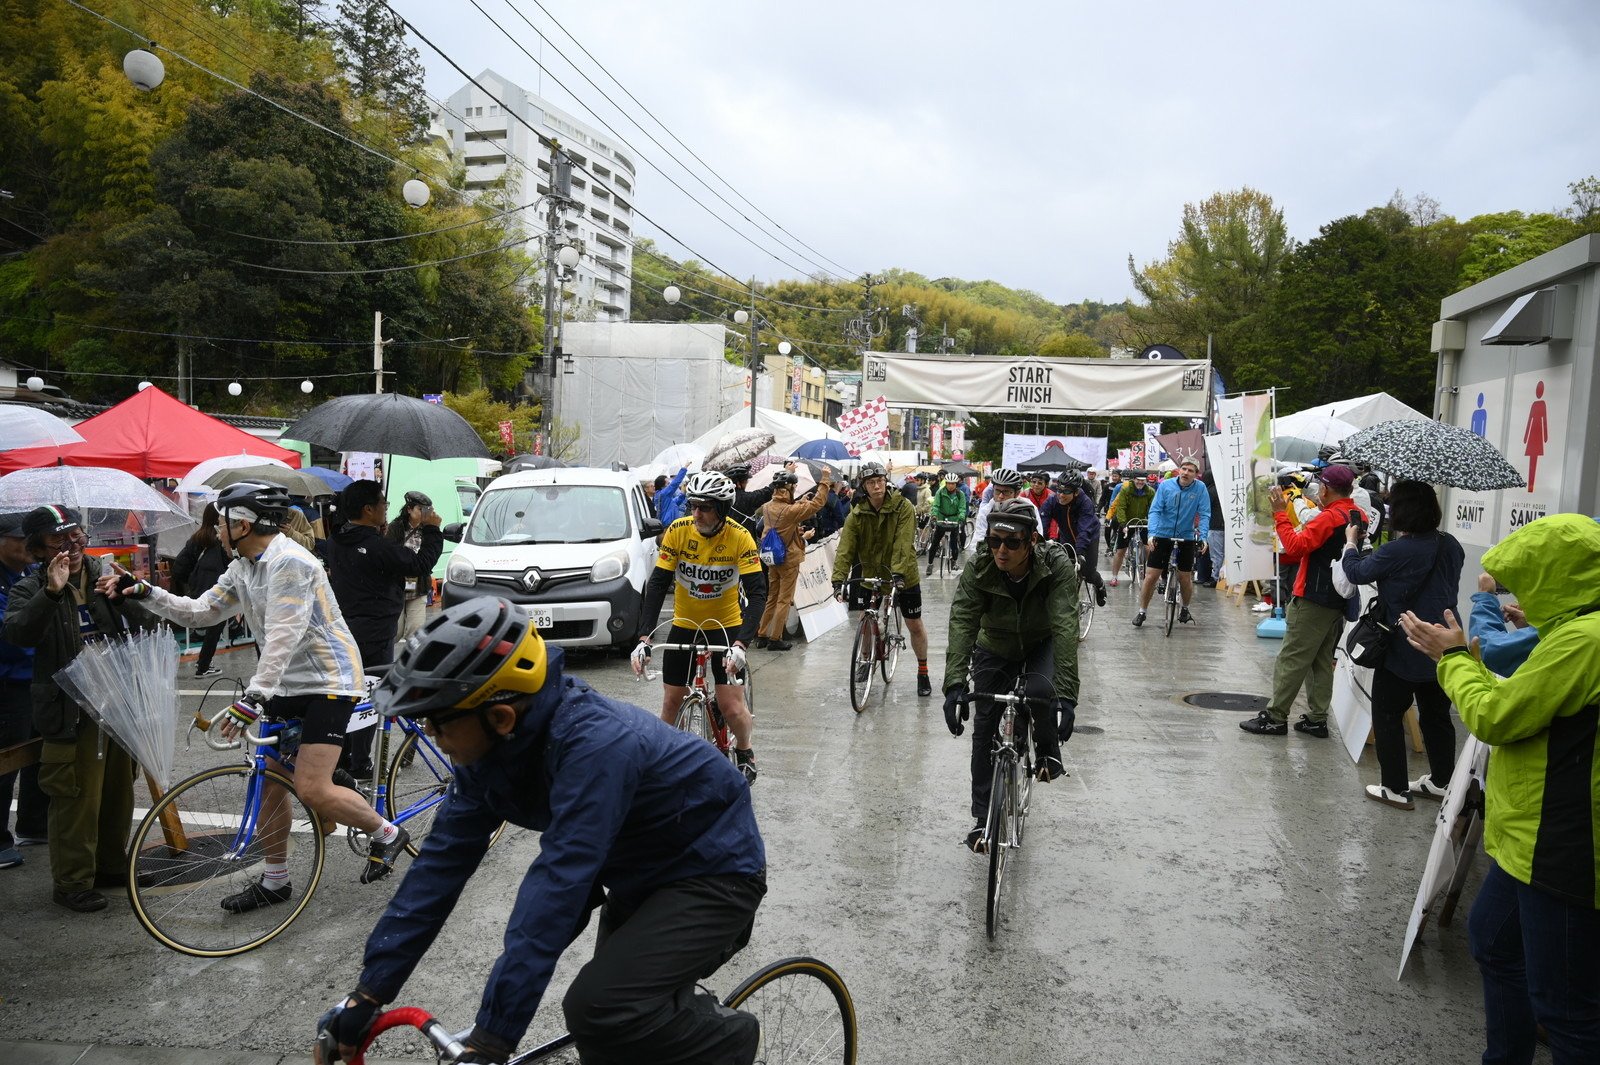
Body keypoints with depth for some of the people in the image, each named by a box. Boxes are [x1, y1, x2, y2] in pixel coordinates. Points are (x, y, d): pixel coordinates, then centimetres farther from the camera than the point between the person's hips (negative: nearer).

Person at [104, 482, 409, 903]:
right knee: (269, 780, 10)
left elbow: (282, 637, -28)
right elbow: (200, 612, 13)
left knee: (312, 789, -15)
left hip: (328, 681, -10)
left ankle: (387, 834, 7)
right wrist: (143, 592, 4)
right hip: (287, 683, 10)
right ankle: (274, 880, 24)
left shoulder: (289, 561, -21)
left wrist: (254, 698, -33)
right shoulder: (243, 567, 10)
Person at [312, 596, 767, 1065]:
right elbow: (443, 859, -7)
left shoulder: (595, 746, -36)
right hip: (642, 870, 8)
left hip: (715, 869, -8)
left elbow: (556, 888, -39)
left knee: (599, 1010, -23)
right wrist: (370, 991, -8)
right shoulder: (494, 743, -11)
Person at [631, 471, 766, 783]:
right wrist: (644, 638, -28)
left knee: (731, 707, -8)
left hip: (726, 626, -2)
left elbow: (757, 593, -24)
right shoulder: (677, 531, -16)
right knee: (671, 702, 4)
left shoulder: (739, 537, -20)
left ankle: (744, 753, 21)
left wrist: (741, 644, -37)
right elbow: (657, 584, -17)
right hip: (684, 626, 2)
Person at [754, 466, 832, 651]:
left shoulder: (767, 508, -1)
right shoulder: (789, 511, -22)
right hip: (789, 561, -7)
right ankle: (775, 639, 5)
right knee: (784, 601, 2)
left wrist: (802, 501, 8)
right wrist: (825, 480, -12)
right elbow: (817, 504, -18)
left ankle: (761, 636, 18)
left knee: (771, 599, 16)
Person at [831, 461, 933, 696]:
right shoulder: (857, 514, -10)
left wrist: (898, 572, -40)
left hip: (903, 576, -2)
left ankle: (923, 672, 22)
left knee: (915, 625, 5)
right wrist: (838, 579, -31)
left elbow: (902, 544, -26)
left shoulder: (902, 507, -16)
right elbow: (845, 548, -18)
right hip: (871, 575, 2)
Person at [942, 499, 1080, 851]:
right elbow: (962, 623, -36)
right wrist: (955, 684, -50)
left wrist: (1066, 694, -51)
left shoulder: (1056, 565, -32)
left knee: (1041, 691, -33)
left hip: (1042, 644, -2)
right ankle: (983, 818, 14)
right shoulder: (977, 568, -28)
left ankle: (1048, 750, 0)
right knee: (984, 728, -2)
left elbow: (1065, 628, -41)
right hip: (995, 649, 2)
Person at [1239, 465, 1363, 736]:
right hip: (1340, 600, 8)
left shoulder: (1329, 517, -17)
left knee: (1291, 659, -4)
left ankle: (1275, 717, -1)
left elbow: (1295, 547, -24)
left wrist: (1280, 514, -19)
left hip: (1314, 599, -8)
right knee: (1322, 661, 13)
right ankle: (1317, 719, 14)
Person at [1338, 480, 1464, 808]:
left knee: (1387, 715, 6)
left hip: (1403, 651, -7)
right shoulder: (1451, 546, 0)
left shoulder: (1396, 552, -22)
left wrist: (1351, 541, 11)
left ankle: (1396, 789, 8)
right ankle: (1440, 781, 30)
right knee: (1437, 715, 19)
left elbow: (1357, 572, -8)